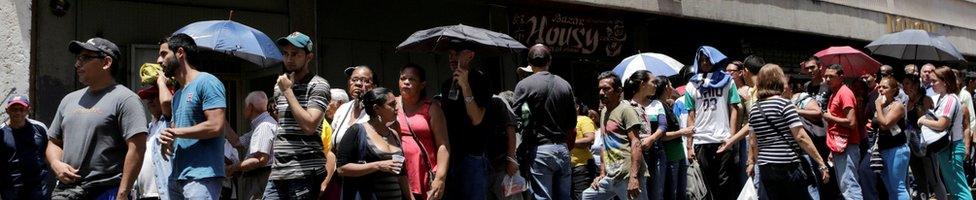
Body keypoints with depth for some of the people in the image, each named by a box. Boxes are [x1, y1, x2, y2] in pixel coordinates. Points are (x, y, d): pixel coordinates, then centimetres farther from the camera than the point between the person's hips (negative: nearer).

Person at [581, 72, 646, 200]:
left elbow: (635, 143, -14)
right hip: (610, 177, 9)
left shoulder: (626, 110, -6)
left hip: (627, 176, -9)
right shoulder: (603, 112, 20)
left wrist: (633, 177, -23)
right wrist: (602, 174, 18)